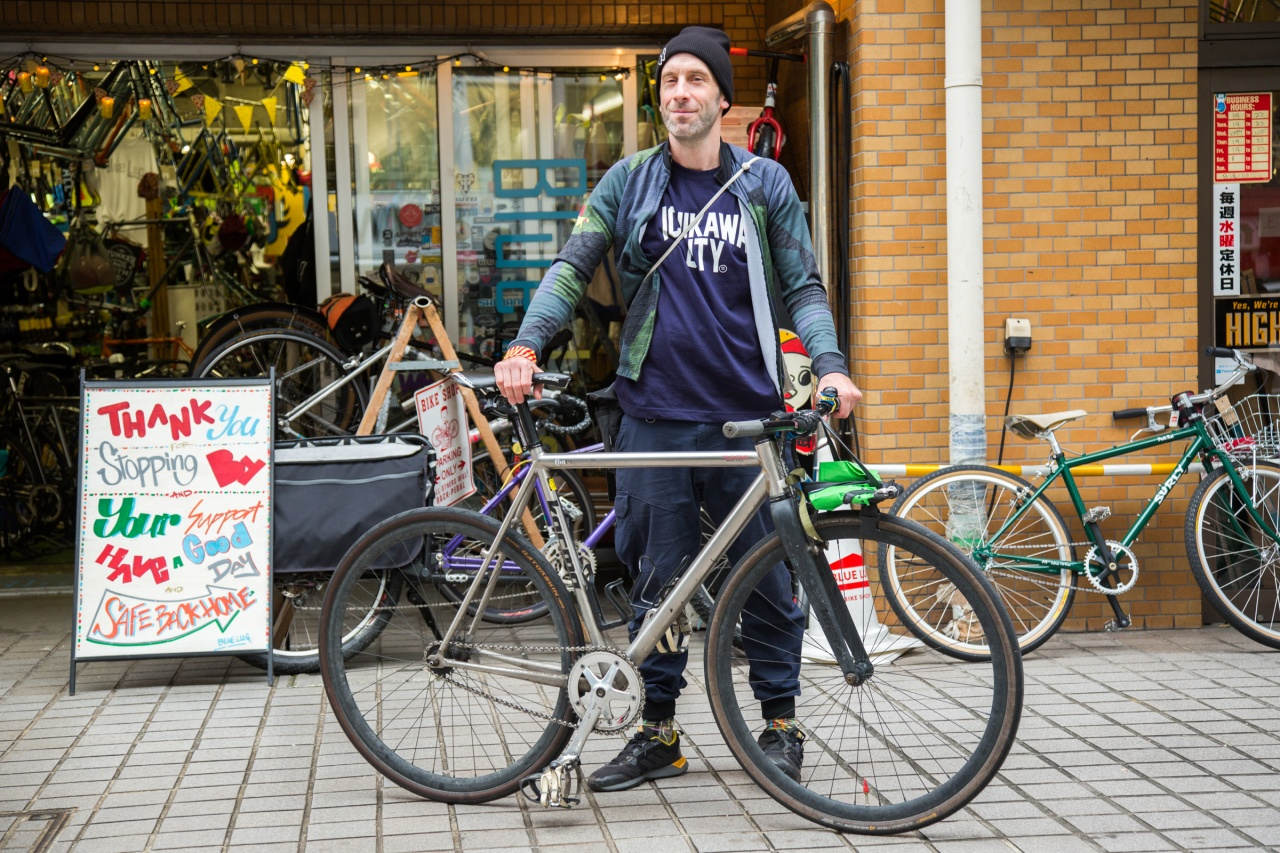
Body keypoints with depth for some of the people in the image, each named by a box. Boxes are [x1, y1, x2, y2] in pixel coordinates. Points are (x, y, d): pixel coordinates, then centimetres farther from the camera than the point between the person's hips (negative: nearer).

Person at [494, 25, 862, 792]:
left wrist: (830, 366, -11)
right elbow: (573, 268, 4)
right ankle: (659, 733, 18)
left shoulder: (766, 184, 6)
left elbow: (803, 287, 6)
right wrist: (526, 345, -12)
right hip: (655, 417, 1)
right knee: (659, 581, 6)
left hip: (749, 416, 0)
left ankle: (781, 724, 20)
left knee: (767, 576, 4)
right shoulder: (629, 182, 7)